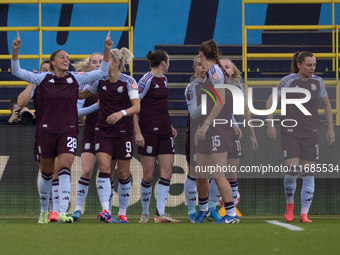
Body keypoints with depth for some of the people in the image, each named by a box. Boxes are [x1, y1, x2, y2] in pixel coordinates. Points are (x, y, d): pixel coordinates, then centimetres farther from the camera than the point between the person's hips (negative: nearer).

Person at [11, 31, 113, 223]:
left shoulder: (75, 79, 3)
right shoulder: (43, 79, 1)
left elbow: (102, 72, 3)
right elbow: (17, 72, 1)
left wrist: (107, 51, -9)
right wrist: (16, 51, -14)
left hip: (68, 131, 0)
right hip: (47, 131, 0)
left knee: (64, 170, -16)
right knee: (47, 173, 10)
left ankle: (62, 213, -23)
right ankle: (44, 211, 27)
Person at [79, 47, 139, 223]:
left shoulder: (128, 82, -7)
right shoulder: (100, 81, 5)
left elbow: (137, 107, -16)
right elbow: (81, 94, 20)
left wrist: (122, 113, -32)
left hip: (123, 132, -3)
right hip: (103, 132, 3)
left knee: (123, 174, 4)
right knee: (104, 169, -14)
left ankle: (122, 213, 16)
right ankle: (105, 211, -22)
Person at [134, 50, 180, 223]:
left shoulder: (163, 79, 15)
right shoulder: (146, 80, -10)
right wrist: (138, 132, -19)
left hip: (164, 132, 8)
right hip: (149, 131, -8)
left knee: (167, 171, -3)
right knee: (148, 175, -3)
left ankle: (160, 214, -6)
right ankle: (145, 213, 11)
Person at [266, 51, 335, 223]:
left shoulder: (317, 81, 2)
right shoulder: (288, 81, -7)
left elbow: (326, 104, 15)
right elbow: (270, 101, 0)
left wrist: (330, 128, 10)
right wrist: (270, 124, -6)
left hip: (310, 134, 3)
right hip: (290, 133, -3)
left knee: (308, 174, -1)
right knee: (293, 171, -12)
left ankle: (304, 214, 4)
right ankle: (290, 204, 16)